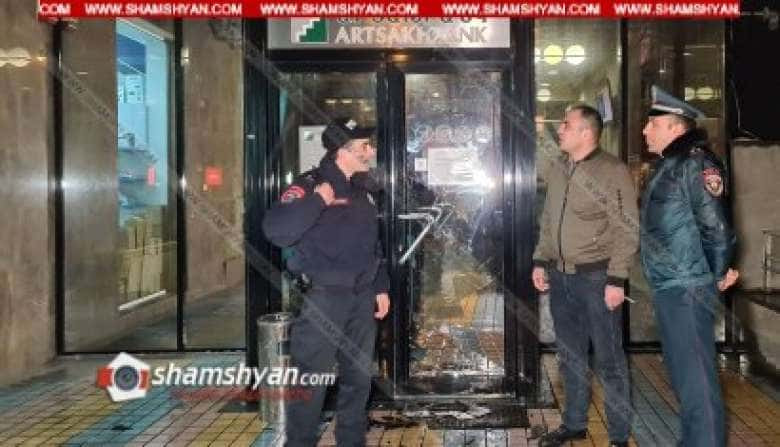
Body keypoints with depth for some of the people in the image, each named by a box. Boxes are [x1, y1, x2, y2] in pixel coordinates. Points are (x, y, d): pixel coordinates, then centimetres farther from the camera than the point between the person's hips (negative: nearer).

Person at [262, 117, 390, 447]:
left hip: (361, 297, 7)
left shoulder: (363, 190, 11)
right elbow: (276, 230, -28)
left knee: (359, 376, 15)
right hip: (322, 297, -7)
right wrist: (318, 201, -29)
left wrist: (381, 287, 15)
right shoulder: (310, 185, -13)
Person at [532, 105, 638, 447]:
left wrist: (617, 279, -16)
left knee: (608, 359, 2)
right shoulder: (557, 169, 9)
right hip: (559, 276, 6)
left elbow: (627, 230, -13)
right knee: (570, 355, 16)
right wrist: (540, 261, 13)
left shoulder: (612, 171, -11)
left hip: (596, 277, -6)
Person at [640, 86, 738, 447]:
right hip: (667, 287, 10)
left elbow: (716, 227, -18)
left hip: (688, 289, -10)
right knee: (681, 372, 18)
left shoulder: (695, 163, -14)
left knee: (696, 377, -4)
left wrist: (719, 275, -8)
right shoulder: (667, 165, 14)